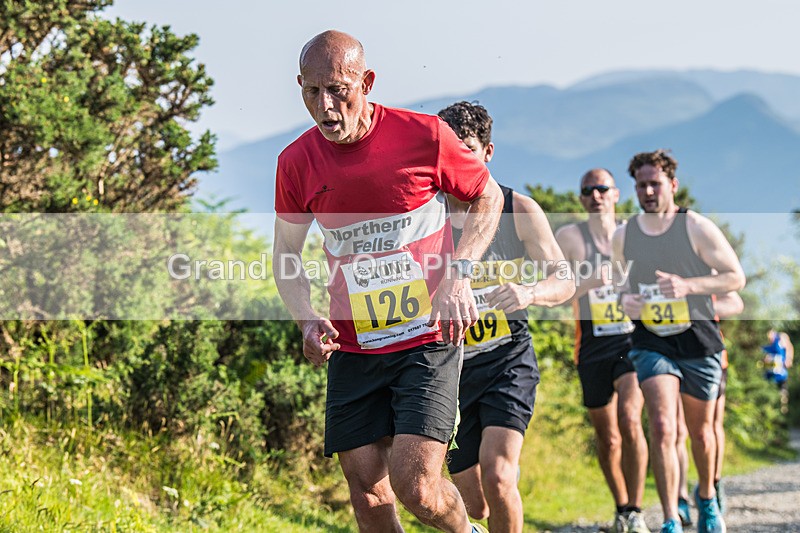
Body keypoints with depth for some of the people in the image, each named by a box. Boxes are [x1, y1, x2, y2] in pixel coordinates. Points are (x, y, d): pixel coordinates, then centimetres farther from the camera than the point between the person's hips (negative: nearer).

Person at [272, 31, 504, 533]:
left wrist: (459, 274, -7)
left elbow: (488, 196, 7)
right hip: (352, 351, 4)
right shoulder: (296, 162, -1)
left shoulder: (423, 135, -10)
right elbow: (286, 254, 13)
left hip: (428, 340, -3)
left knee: (416, 488, -14)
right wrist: (307, 318, -6)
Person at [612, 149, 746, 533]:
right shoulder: (623, 237, 2)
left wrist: (687, 286, -22)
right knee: (662, 428, -18)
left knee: (701, 431, 15)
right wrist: (624, 300, -7)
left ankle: (707, 496, 43)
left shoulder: (697, 228, -8)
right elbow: (620, 280, 18)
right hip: (651, 343, 1)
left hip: (699, 343, -1)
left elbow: (736, 277, -7)